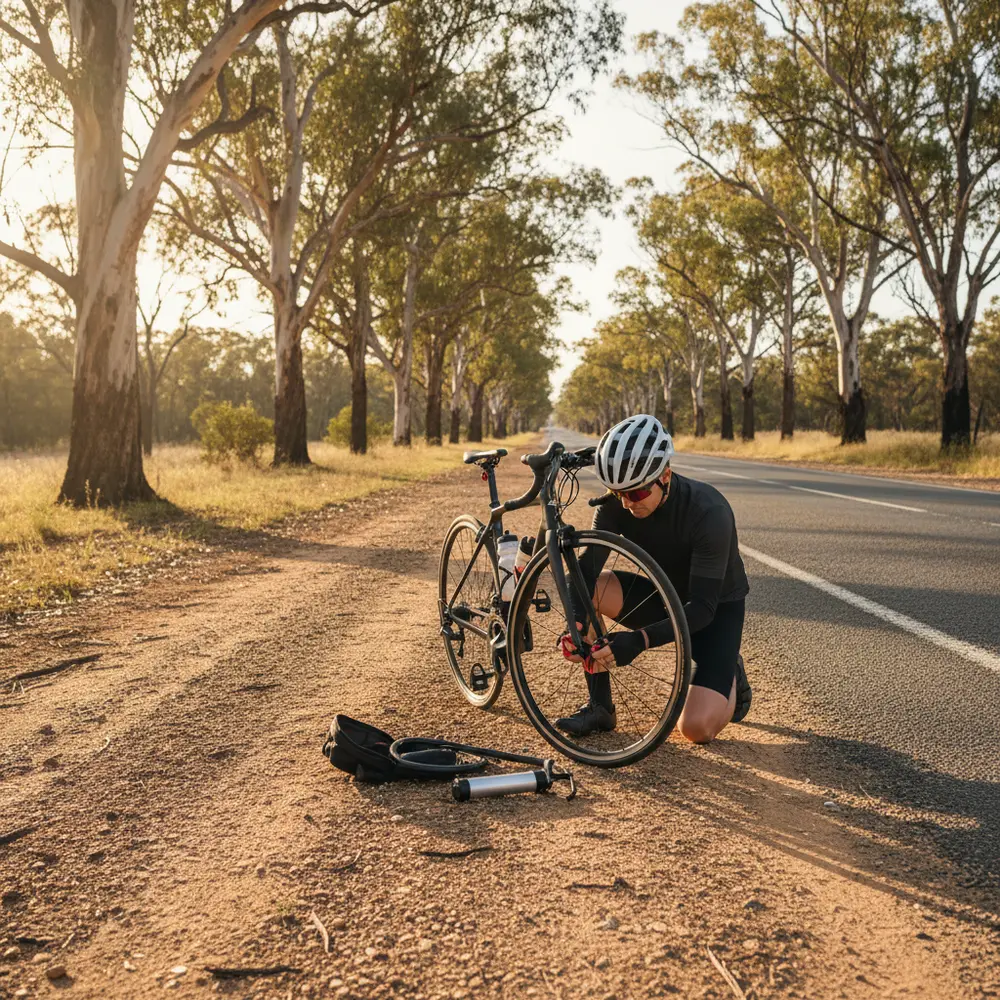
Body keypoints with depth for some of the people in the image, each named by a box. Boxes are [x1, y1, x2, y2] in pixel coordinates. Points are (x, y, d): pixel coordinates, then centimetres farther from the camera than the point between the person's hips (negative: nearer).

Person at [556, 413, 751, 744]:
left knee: (697, 728, -23)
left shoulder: (708, 512, -32)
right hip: (663, 595, 5)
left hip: (717, 608, -4)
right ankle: (599, 707, -8)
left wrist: (640, 640, -47)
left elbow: (702, 607, -34)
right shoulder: (617, 505, -18)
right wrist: (577, 622, -42)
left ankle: (730, 675, 12)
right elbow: (587, 567, -22)